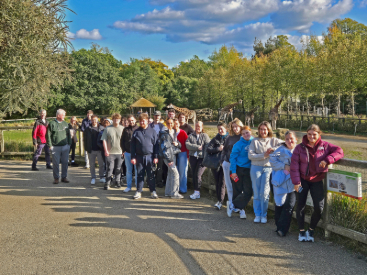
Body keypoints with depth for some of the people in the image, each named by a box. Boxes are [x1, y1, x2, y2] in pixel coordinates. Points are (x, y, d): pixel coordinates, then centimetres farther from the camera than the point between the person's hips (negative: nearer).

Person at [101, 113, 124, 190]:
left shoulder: (122, 129, 5)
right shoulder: (108, 129, 1)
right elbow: (104, 140, 0)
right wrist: (106, 150, -7)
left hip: (120, 152, 2)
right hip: (110, 152, -2)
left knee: (118, 168, 10)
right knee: (110, 168, -1)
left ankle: (117, 181, 24)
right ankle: (107, 183, 6)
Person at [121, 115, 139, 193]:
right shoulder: (126, 129, 9)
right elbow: (122, 141, 13)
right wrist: (124, 150, 4)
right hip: (127, 153, 2)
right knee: (128, 170, 8)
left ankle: (138, 186, 11)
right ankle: (129, 186, 15)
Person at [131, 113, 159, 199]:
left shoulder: (152, 131, 4)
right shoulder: (136, 132, 7)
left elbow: (156, 144, 2)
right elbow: (132, 145, 6)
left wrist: (156, 157, -3)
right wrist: (133, 157, -1)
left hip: (149, 156, -1)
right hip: (139, 156, 1)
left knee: (151, 175, 3)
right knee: (140, 175, 7)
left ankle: (153, 191, 12)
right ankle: (139, 191, 14)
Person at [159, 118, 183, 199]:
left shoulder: (174, 132, 13)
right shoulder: (164, 134, -11)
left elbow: (179, 144, 22)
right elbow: (165, 147, -16)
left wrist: (177, 143, -3)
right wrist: (169, 159, -19)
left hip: (173, 154, 8)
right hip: (167, 156, -8)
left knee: (170, 173, 12)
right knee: (175, 173, -9)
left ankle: (168, 192, 22)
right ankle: (174, 193, -3)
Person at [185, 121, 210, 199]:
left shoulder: (205, 136, 5)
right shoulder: (191, 136, 12)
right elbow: (187, 145, -4)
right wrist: (198, 147, -14)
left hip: (202, 158, -4)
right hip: (193, 157, 4)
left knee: (198, 175, -11)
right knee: (194, 175, 5)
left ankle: (197, 192, -2)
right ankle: (196, 193, 12)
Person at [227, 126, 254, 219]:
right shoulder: (239, 144, -8)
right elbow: (232, 157, -6)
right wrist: (233, 171, -11)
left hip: (248, 170, 3)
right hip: (238, 169, -3)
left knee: (248, 192, -4)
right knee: (237, 191, 4)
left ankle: (232, 205, 10)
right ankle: (241, 209, 22)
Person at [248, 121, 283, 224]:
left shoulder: (273, 140, 5)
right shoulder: (255, 141, 4)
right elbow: (250, 155, -5)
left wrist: (274, 149, -18)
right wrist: (264, 155, -12)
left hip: (268, 168, -1)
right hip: (256, 168, 1)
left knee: (264, 193, 0)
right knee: (257, 193, 5)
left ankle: (264, 215, 13)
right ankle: (257, 214, 17)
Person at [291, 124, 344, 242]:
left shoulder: (324, 146, -3)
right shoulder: (300, 147, -7)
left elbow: (339, 151, -8)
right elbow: (294, 165, -7)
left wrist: (327, 160, -23)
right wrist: (296, 182, -11)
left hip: (317, 180, 1)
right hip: (303, 180, -1)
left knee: (319, 208, -4)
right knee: (300, 205, 1)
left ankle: (311, 231, 17)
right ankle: (301, 231, 17)